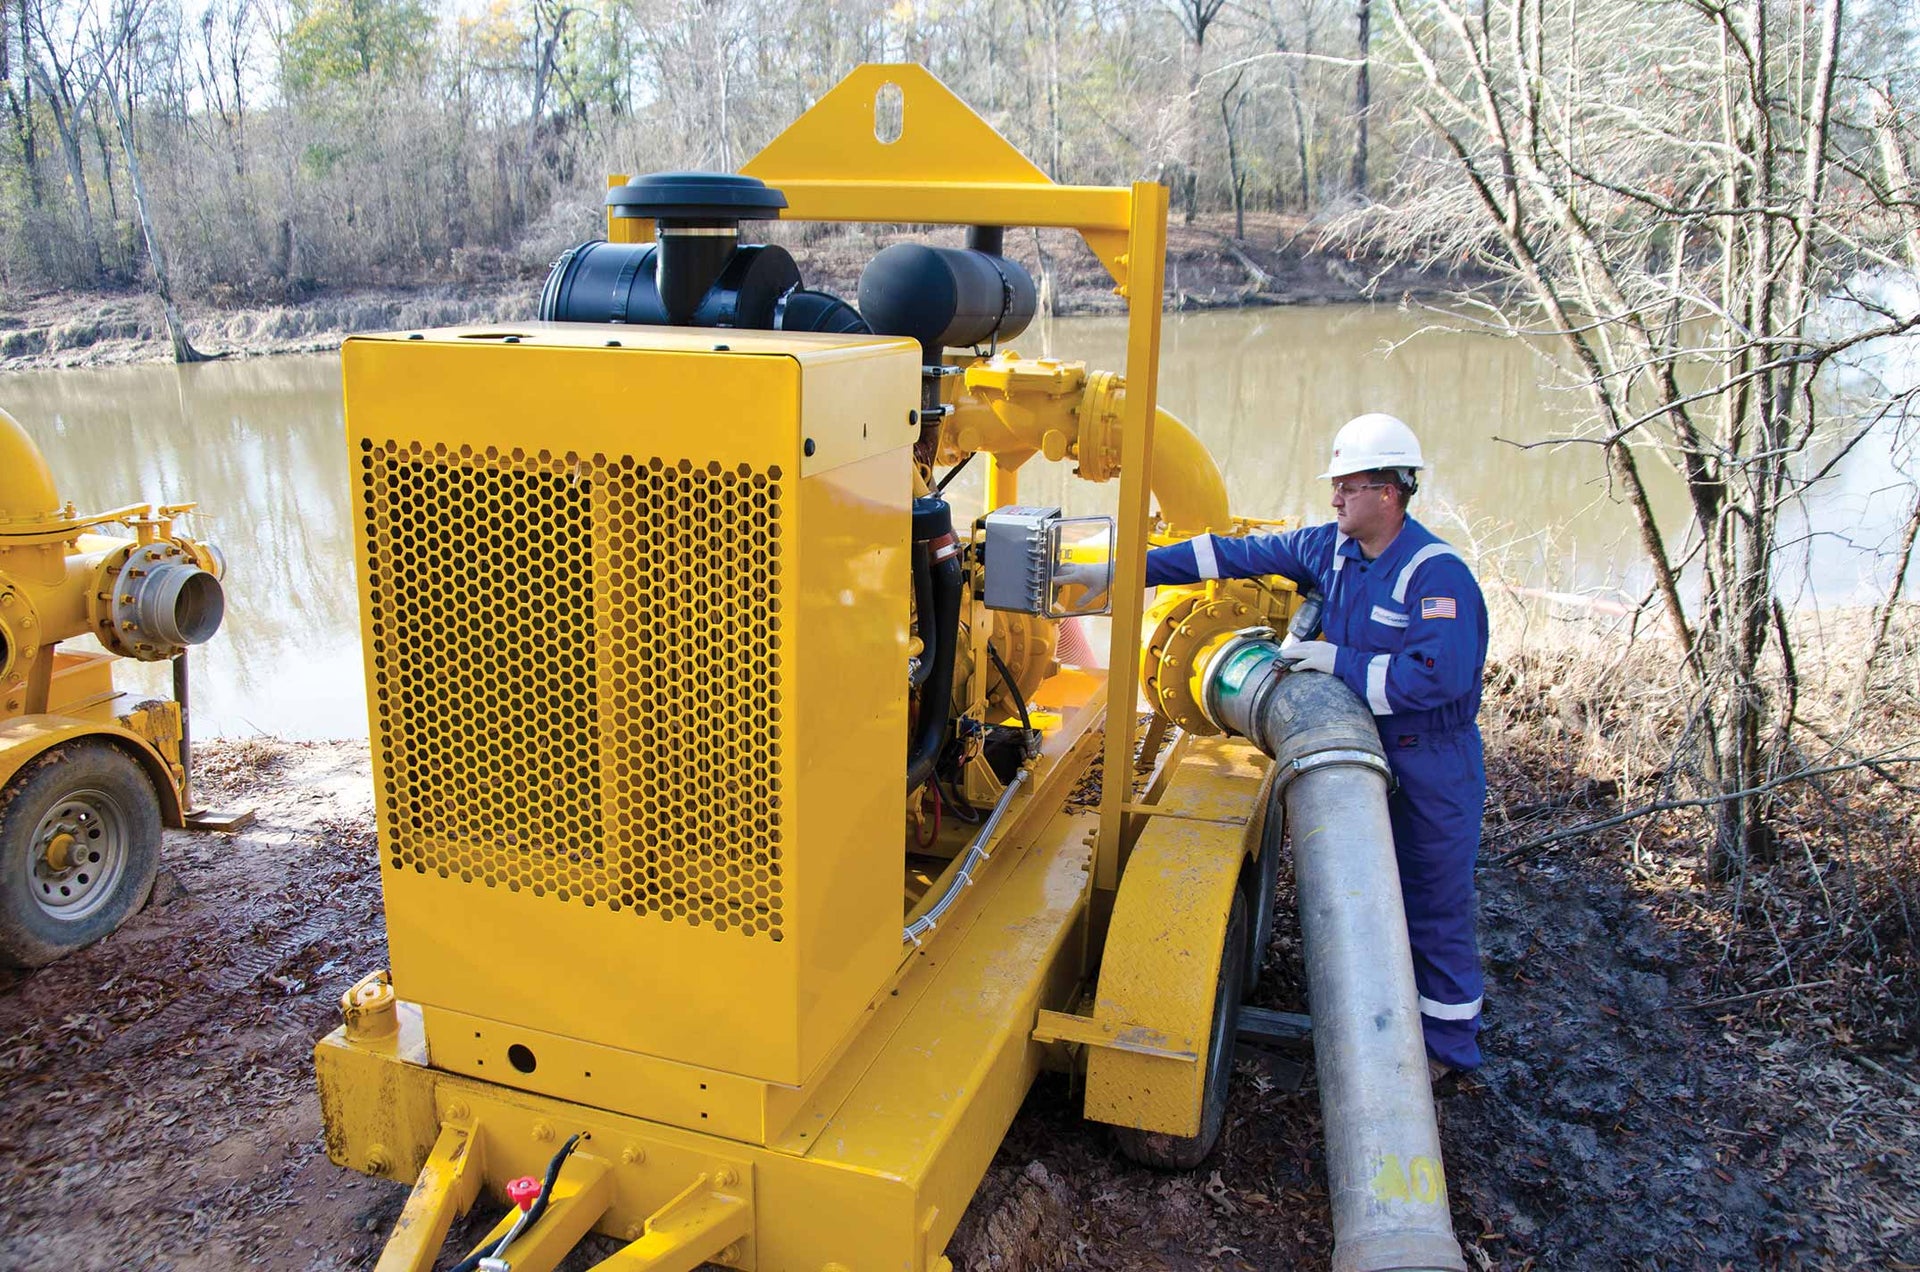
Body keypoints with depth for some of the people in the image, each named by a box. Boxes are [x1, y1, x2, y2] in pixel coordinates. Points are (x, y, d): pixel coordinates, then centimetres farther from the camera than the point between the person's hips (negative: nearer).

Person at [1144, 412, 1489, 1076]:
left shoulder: (1437, 575, -22)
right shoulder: (1328, 547, 0)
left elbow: (1437, 676, -30)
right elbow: (1238, 553, 5)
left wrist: (1340, 661, -24)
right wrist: (1139, 567, 3)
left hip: (1431, 765, -7)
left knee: (1434, 905, 5)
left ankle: (1446, 1040, 22)